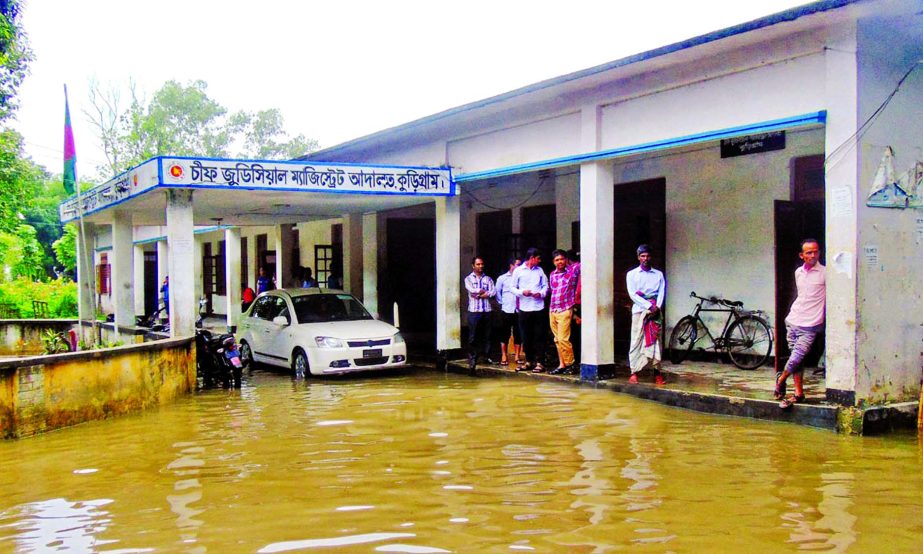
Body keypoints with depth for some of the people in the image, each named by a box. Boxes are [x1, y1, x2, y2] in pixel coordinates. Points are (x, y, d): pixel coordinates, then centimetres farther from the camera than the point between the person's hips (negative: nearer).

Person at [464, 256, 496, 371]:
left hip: (486, 311, 2)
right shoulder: (468, 279, 8)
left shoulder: (488, 279, 14)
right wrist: (484, 291, -2)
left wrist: (478, 294, -9)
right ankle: (472, 360, 0)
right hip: (474, 311, -2)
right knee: (473, 336, -4)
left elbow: (493, 292, -2)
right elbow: (472, 290, -11)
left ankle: (487, 356, 16)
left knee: (486, 335, 6)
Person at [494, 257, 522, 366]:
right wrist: (502, 303, 5)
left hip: (518, 311, 1)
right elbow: (497, 292, 9)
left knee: (518, 335, 5)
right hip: (506, 311, -1)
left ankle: (517, 356, 14)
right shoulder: (502, 278, 3)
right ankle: (504, 357, 12)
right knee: (504, 335, 4)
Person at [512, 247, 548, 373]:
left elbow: (545, 286, 13)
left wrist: (541, 293, -7)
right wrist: (522, 292, -12)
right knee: (526, 336, 5)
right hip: (524, 308, -1)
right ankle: (528, 361, 15)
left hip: (538, 307, 1)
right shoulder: (518, 271, 5)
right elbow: (513, 288, 6)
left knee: (538, 336, -2)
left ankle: (538, 362, 0)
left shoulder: (540, 270, 11)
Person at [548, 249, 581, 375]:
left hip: (565, 311, -6)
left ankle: (570, 364, -2)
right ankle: (562, 364, 12)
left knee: (563, 339, -12)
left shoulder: (573, 269, -3)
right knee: (557, 340, 7)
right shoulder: (552, 275, 12)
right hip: (552, 311, 6)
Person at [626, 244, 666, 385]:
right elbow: (633, 294, -2)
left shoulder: (658, 274, 16)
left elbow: (662, 292, 7)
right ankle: (634, 373, -4)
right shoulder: (632, 274, 9)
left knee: (655, 341, -3)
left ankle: (657, 373, -1)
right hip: (639, 310, -2)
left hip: (656, 311, 2)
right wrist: (649, 306, -12)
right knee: (637, 341, -5)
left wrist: (657, 307, -11)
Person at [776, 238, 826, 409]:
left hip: (809, 326, -5)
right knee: (796, 360, 8)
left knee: (796, 359, -12)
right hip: (793, 321, 5)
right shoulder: (798, 272, 12)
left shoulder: (824, 273, -6)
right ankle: (798, 393, 17)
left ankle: (781, 379, 14)